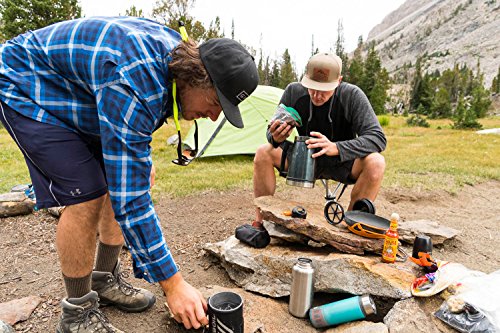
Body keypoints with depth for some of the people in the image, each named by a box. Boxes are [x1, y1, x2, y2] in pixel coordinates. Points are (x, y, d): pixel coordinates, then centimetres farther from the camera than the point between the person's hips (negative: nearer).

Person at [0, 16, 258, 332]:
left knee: (119, 181, -1)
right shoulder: (134, 84, -40)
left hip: (78, 98, 8)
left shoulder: (178, 51, -12)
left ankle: (105, 280, 17)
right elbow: (131, 199, -38)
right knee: (87, 196, -21)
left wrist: (142, 157, 9)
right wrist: (173, 283, -31)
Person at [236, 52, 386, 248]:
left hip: (341, 163, -1)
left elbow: (378, 138, -26)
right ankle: (260, 225, -17)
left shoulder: (352, 96, -19)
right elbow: (272, 133, -5)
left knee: (375, 162, -31)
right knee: (264, 153, -21)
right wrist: (276, 138, -32)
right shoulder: (294, 91, -13)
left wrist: (336, 148, -42)